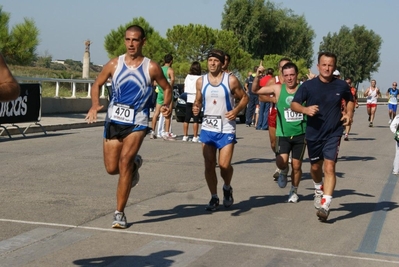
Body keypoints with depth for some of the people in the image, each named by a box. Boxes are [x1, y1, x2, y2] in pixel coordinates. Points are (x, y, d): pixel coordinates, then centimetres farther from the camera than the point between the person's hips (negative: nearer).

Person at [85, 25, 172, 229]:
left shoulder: (151, 68, -4)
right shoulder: (114, 64, 1)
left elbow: (166, 88, 9)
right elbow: (97, 84, 12)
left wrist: (166, 105, -11)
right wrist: (95, 105, -6)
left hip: (137, 123, -3)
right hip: (114, 120, 3)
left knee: (124, 160, -20)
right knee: (111, 168, 4)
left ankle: (120, 213, -11)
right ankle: (134, 164, 42)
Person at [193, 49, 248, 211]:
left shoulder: (231, 80, -5)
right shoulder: (201, 81, 4)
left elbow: (244, 97, 3)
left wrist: (236, 110, -15)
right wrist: (196, 107, -8)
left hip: (226, 129, -3)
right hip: (208, 128, 3)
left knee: (224, 165, -10)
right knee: (209, 165, 3)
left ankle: (227, 188, 21)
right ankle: (214, 198, 18)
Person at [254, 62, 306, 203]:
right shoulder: (278, 89, -1)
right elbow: (255, 90, 5)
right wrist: (257, 76, -13)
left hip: (300, 134, 0)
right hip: (283, 134, 0)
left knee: (296, 166, 9)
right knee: (281, 162, -19)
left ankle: (294, 191, 33)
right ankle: (283, 172, 18)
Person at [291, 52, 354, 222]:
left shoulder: (341, 85, -3)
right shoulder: (308, 86, -7)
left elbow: (350, 99, 17)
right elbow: (294, 104, -8)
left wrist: (349, 113, -2)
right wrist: (305, 109, -29)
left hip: (333, 134, -1)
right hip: (313, 133, 1)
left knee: (329, 167, -14)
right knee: (315, 166, 17)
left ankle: (325, 205, -17)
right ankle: (319, 190, 48)